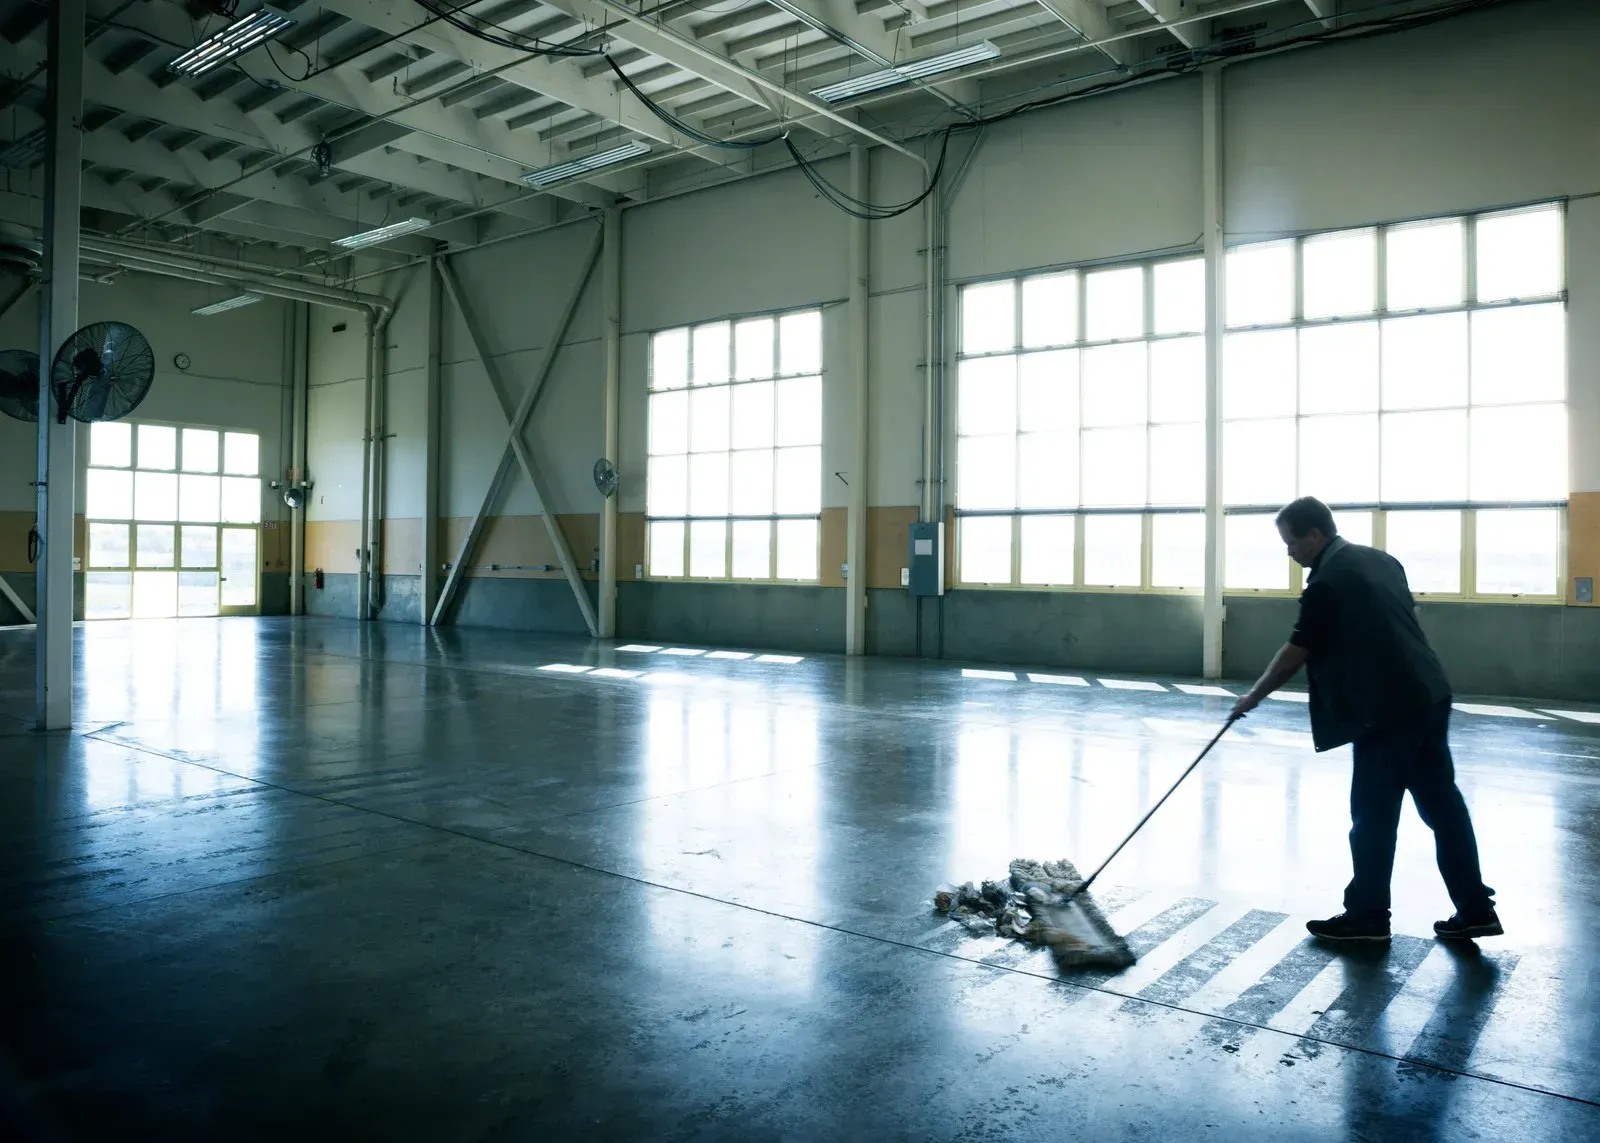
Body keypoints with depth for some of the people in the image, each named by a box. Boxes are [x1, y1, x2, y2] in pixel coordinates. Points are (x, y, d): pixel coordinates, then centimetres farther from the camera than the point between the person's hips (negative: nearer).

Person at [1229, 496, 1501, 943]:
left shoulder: (1327, 580, -13)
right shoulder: (1380, 559, 14)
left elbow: (1297, 650, -11)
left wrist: (1254, 696, -1)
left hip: (1387, 708, -9)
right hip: (1429, 695, 9)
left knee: (1373, 815, 1)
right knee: (1442, 802, 13)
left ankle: (1367, 916, 11)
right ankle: (1475, 909, 19)